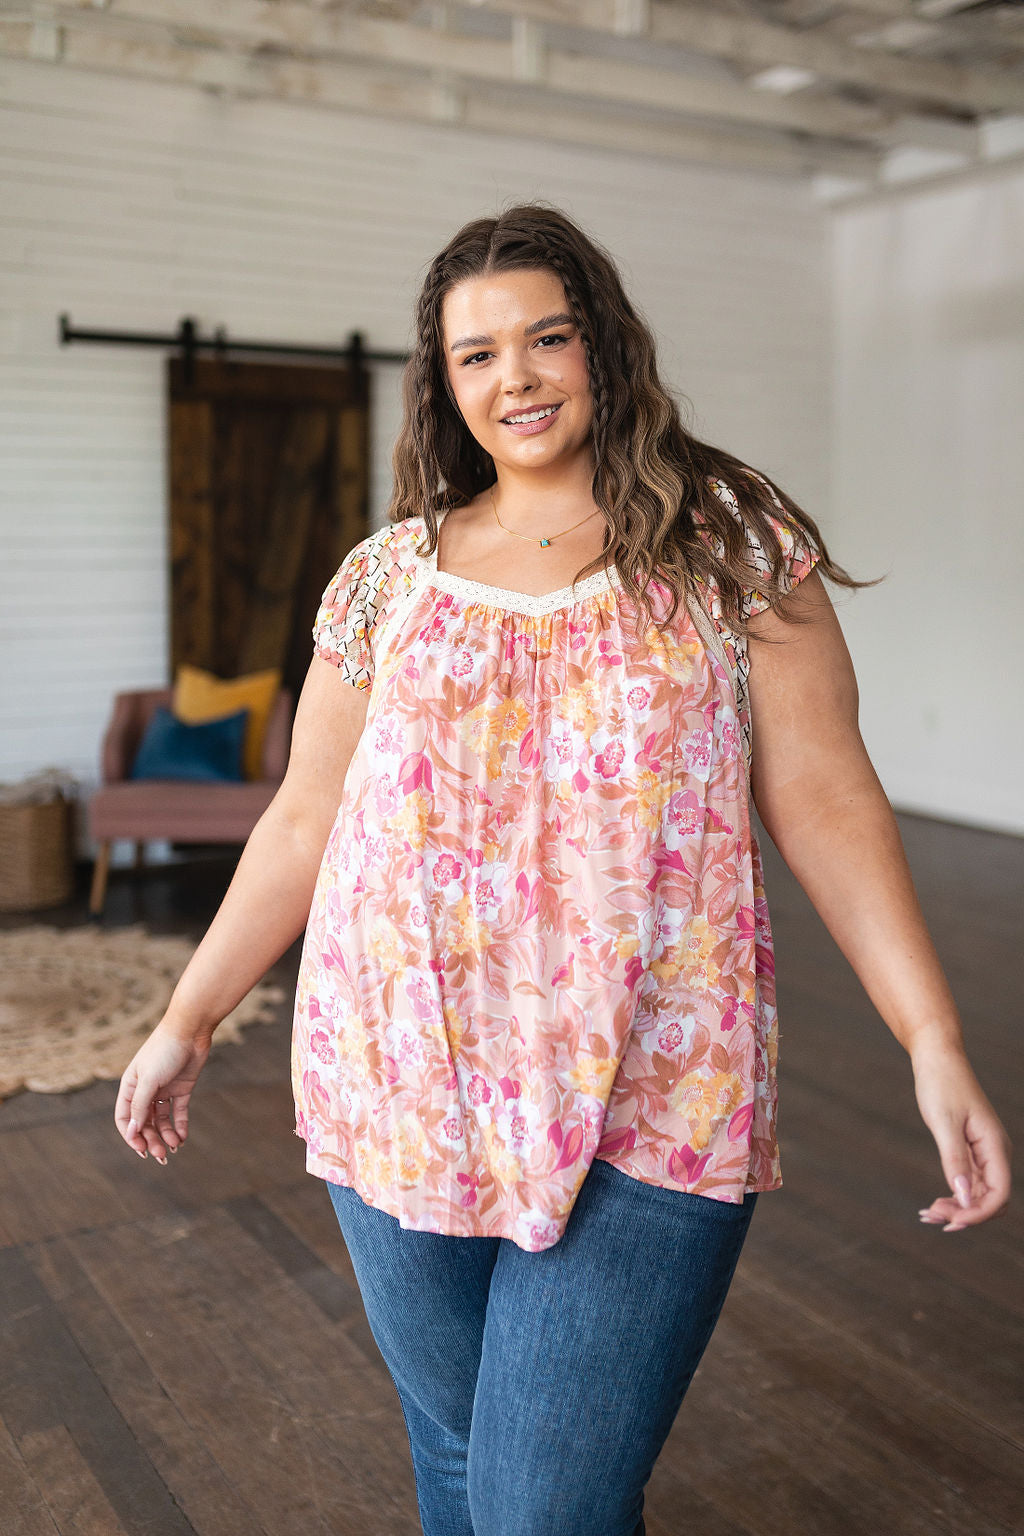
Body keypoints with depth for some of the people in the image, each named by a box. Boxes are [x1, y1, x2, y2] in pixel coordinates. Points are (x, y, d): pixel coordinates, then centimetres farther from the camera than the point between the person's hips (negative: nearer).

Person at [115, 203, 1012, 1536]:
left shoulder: (730, 546, 1)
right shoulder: (387, 574, 7)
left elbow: (823, 799, -2)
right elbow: (304, 821, 10)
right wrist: (186, 1022, 11)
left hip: (646, 1118, -3)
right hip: (400, 1093, 3)